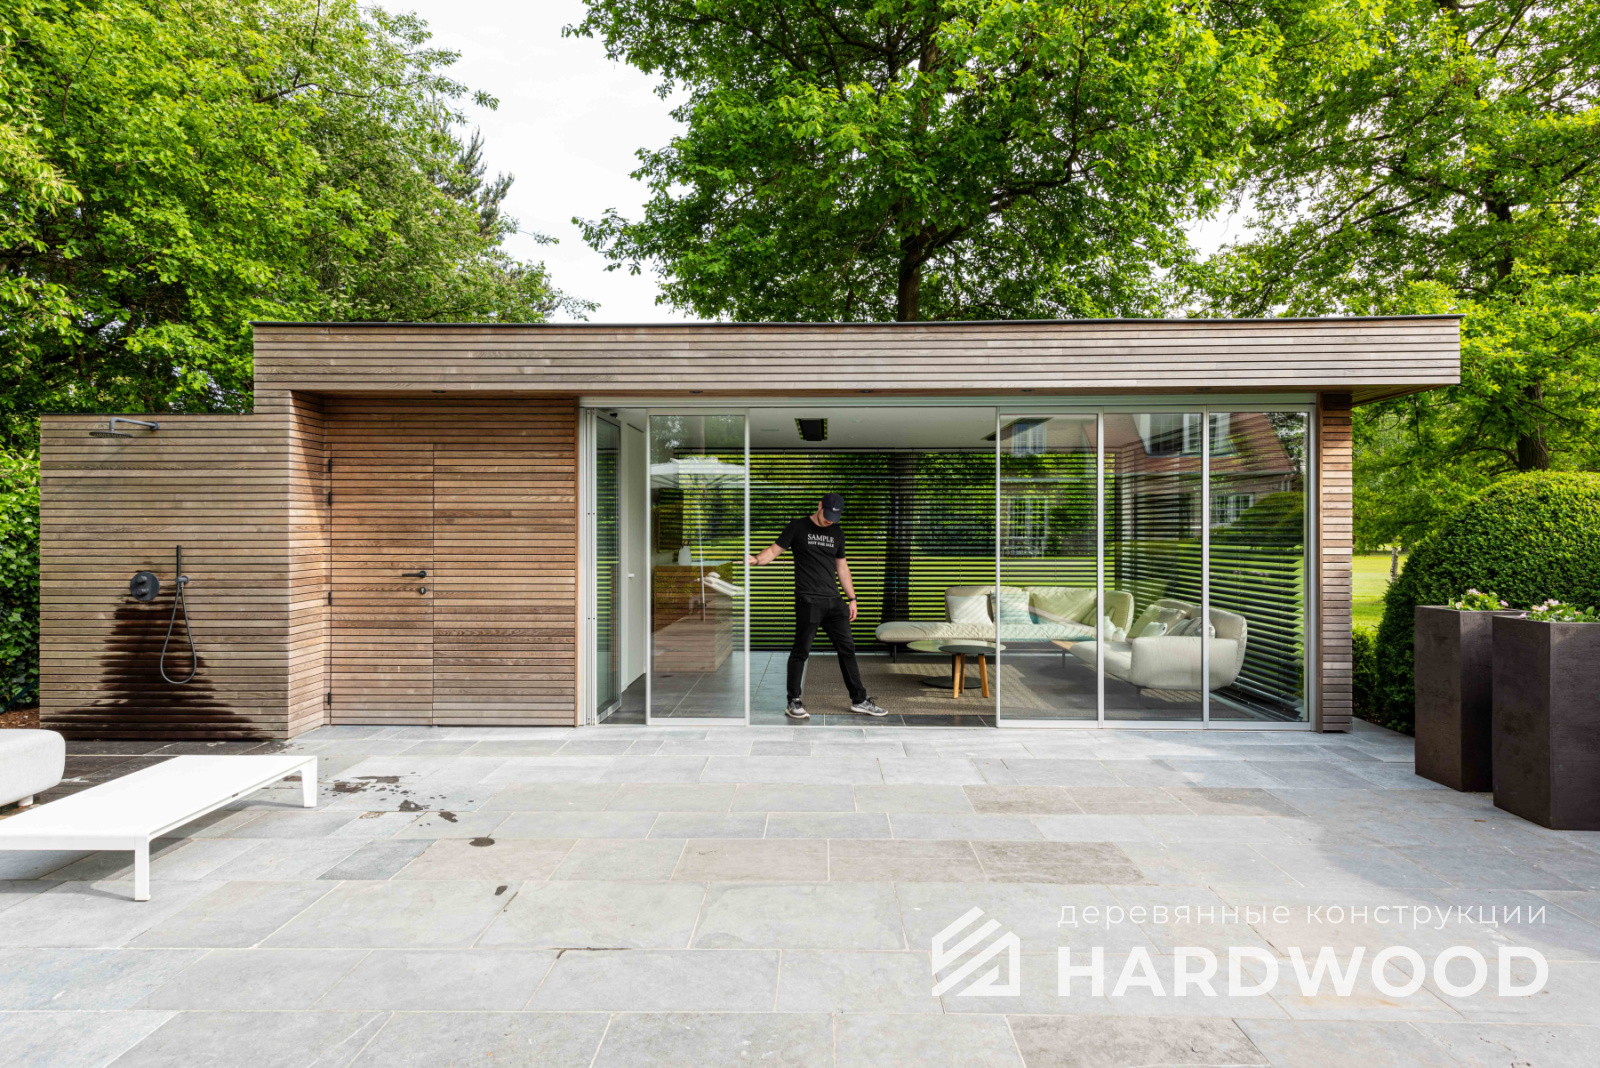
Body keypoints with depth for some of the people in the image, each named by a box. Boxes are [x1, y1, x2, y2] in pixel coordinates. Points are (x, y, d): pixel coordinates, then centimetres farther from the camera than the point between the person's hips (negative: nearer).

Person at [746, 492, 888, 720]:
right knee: (801, 651, -1)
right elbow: (774, 550, -4)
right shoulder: (798, 527, -1)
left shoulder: (837, 532, 14)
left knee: (847, 648, 7)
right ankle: (793, 703, 11)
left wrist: (852, 599, 17)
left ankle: (859, 700, 17)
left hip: (833, 601, 5)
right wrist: (756, 560, -25)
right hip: (808, 601, -5)